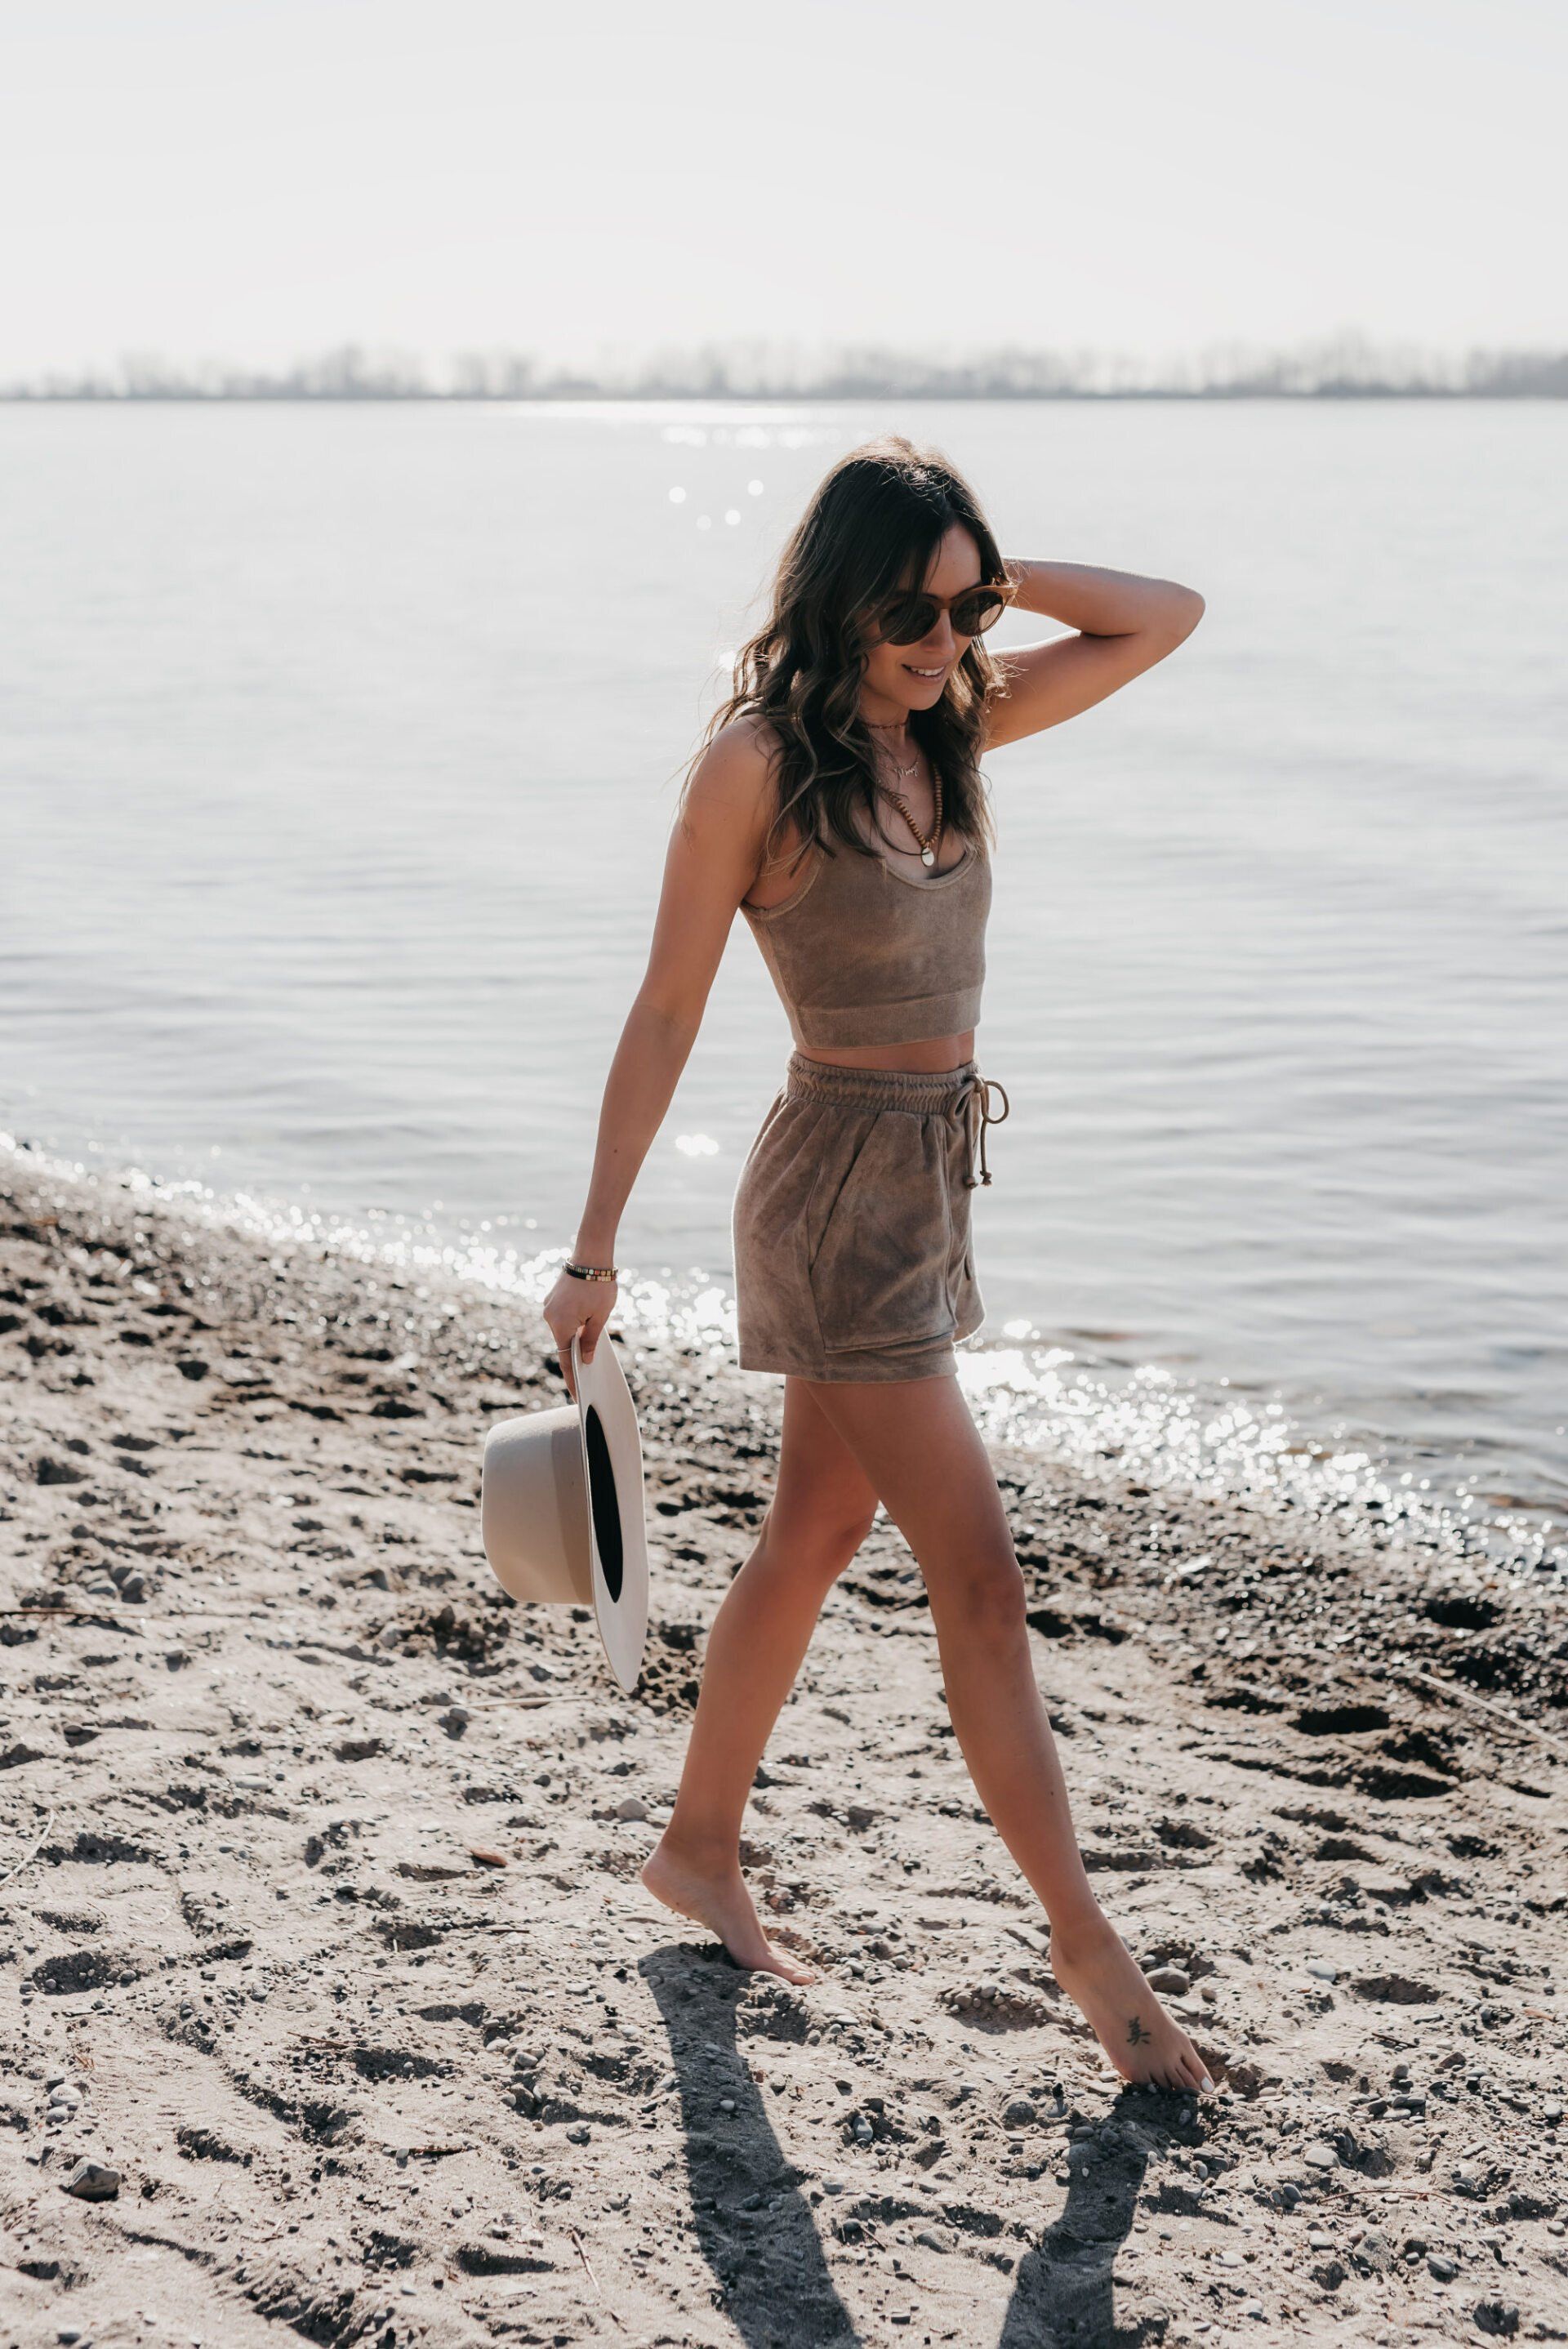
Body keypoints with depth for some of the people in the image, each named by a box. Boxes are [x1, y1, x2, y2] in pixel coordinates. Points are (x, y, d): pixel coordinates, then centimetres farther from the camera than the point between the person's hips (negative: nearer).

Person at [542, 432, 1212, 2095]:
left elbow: (1166, 618, 11)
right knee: (978, 1576, -4)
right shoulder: (756, 760, -14)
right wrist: (594, 1249, -10)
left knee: (814, 1535, 17)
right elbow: (667, 1012, -11)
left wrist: (985, 577, 0)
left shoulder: (951, 724, 5)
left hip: (937, 1170, 8)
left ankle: (699, 1852, 33)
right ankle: (1084, 1941, 5)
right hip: (842, 1182, -8)